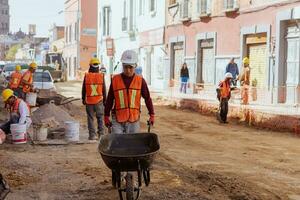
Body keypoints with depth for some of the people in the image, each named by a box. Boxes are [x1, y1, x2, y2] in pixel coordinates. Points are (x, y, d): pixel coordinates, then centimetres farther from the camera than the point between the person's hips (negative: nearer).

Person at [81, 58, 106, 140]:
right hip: (99, 100, 0)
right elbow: (104, 90, -1)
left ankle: (92, 135, 6)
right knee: (100, 118, 12)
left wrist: (83, 99, 13)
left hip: (89, 101, 0)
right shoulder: (101, 76, -6)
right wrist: (104, 100, 10)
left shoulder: (86, 76, -6)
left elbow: (83, 89, 1)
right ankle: (101, 134, 9)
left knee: (90, 118, 7)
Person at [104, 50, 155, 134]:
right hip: (117, 120, 0)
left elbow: (147, 98, 8)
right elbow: (109, 100, 7)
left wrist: (151, 115, 6)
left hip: (134, 120, 1)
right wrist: (106, 116, 8)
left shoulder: (140, 81, 1)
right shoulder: (115, 80, 0)